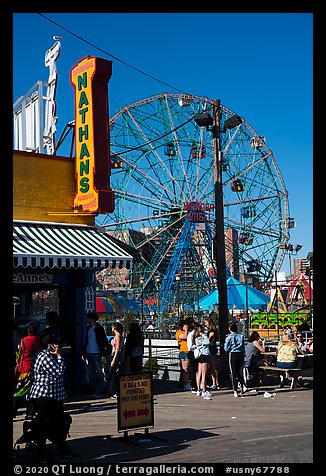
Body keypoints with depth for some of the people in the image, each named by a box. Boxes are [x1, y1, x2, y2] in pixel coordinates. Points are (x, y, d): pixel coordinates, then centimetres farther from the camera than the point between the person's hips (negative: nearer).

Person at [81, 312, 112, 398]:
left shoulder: (99, 328, -6)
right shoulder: (88, 328, 13)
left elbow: (104, 340, -7)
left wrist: (108, 351, -13)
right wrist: (84, 352, 14)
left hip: (96, 354, -7)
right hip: (88, 354, 7)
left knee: (98, 373, -4)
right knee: (90, 373, 10)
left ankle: (100, 391, 0)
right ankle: (93, 390, 17)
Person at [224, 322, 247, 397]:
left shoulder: (229, 337, -9)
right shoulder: (241, 336, 3)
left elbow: (226, 349, -5)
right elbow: (243, 348, 8)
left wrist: (225, 343, 11)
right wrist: (243, 356, 15)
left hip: (232, 355, -3)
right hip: (240, 354, 3)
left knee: (234, 373, 2)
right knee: (240, 372, 15)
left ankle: (235, 391, 3)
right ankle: (243, 386, -4)